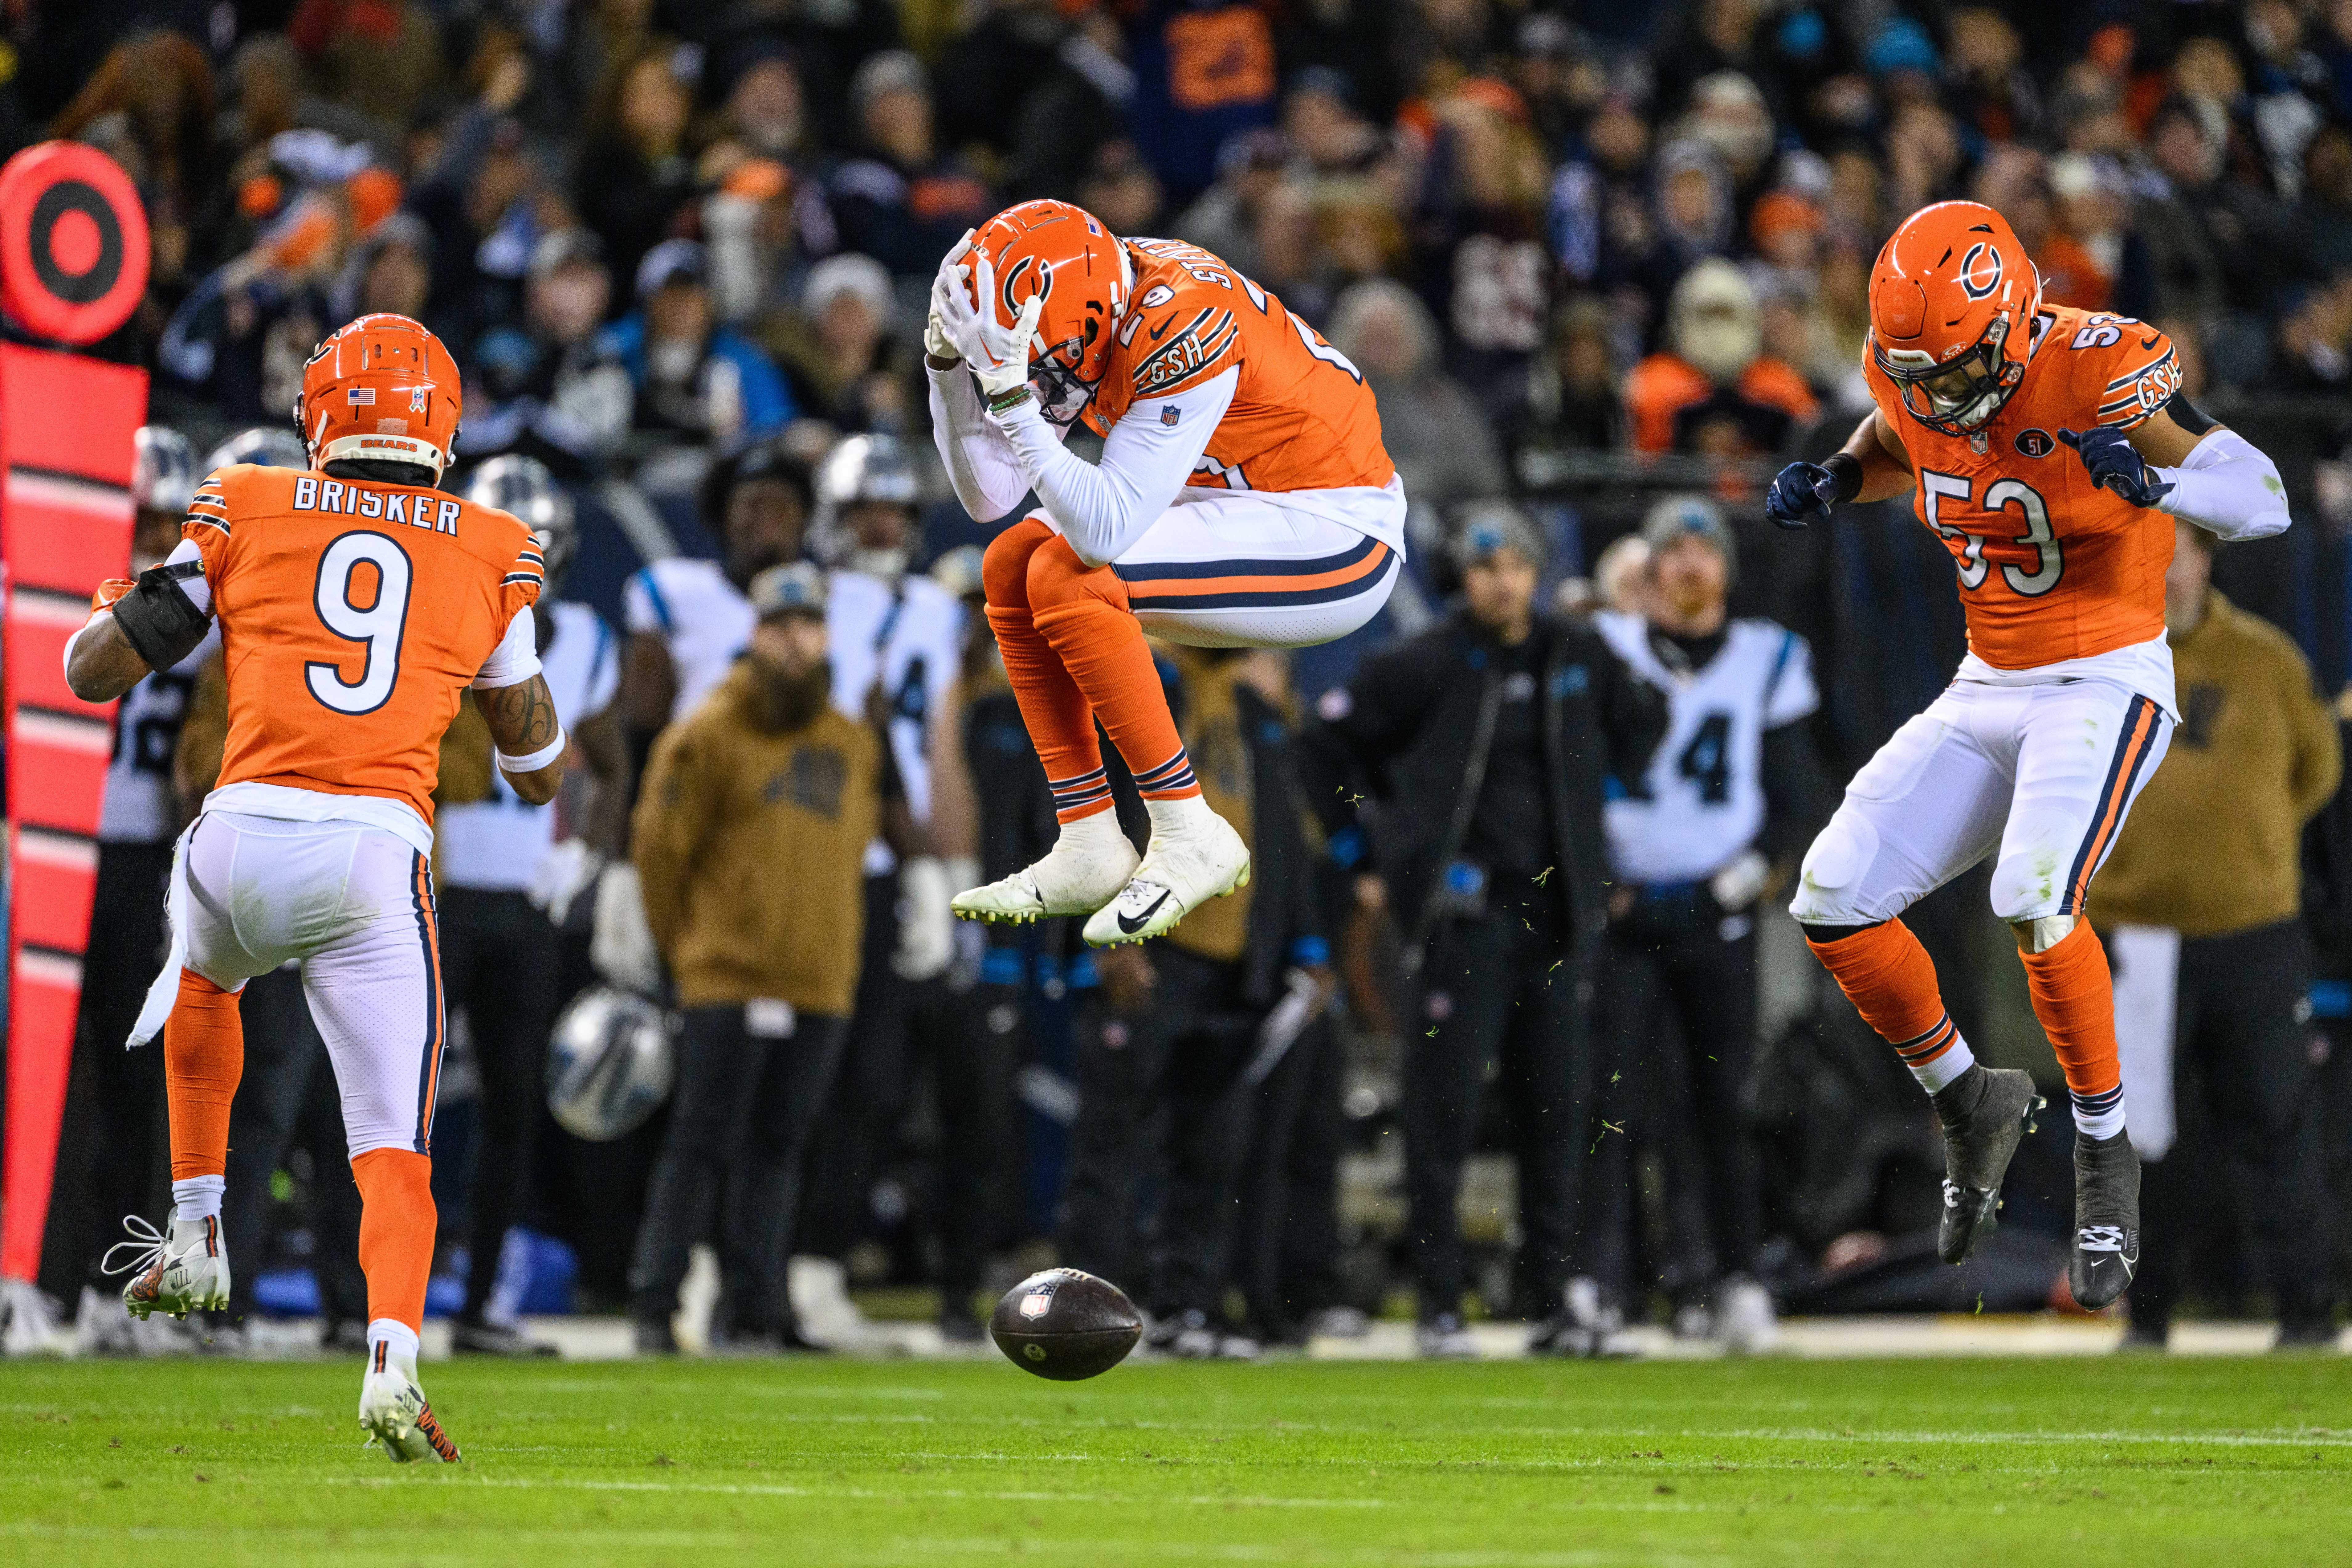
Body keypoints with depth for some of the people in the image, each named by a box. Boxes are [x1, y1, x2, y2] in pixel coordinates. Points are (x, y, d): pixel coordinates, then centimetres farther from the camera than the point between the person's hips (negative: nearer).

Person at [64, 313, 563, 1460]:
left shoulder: (245, 513, 9)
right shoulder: (491, 554, 13)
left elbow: (94, 672, 13)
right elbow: (533, 757, 28)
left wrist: (126, 604, 35)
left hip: (246, 836, 1)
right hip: (377, 860, -1)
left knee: (203, 977, 36)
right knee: (393, 1148, -1)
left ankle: (195, 1237, 32)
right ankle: (393, 1357, -25)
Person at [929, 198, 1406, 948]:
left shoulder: (1182, 330, -29)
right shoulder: (1084, 312, -3)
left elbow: (1104, 529, -33)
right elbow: (987, 496, 0)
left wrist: (1011, 395, -37)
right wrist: (948, 363, -13)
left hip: (1335, 542, -9)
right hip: (1241, 512, 9)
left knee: (1066, 579, -22)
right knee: (1012, 568, -2)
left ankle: (1190, 841, -12)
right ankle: (1091, 849, 2)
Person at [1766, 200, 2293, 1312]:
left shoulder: (2096, 369, -21)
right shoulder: (1908, 380, -3)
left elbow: (2264, 502, -24)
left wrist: (2156, 477, -44)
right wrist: (1829, 482, 0)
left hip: (2106, 685, -7)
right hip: (1987, 692, 7)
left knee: (2035, 898, -30)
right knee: (1834, 907, -3)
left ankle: (2104, 1153, -11)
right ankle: (1969, 1103, 20)